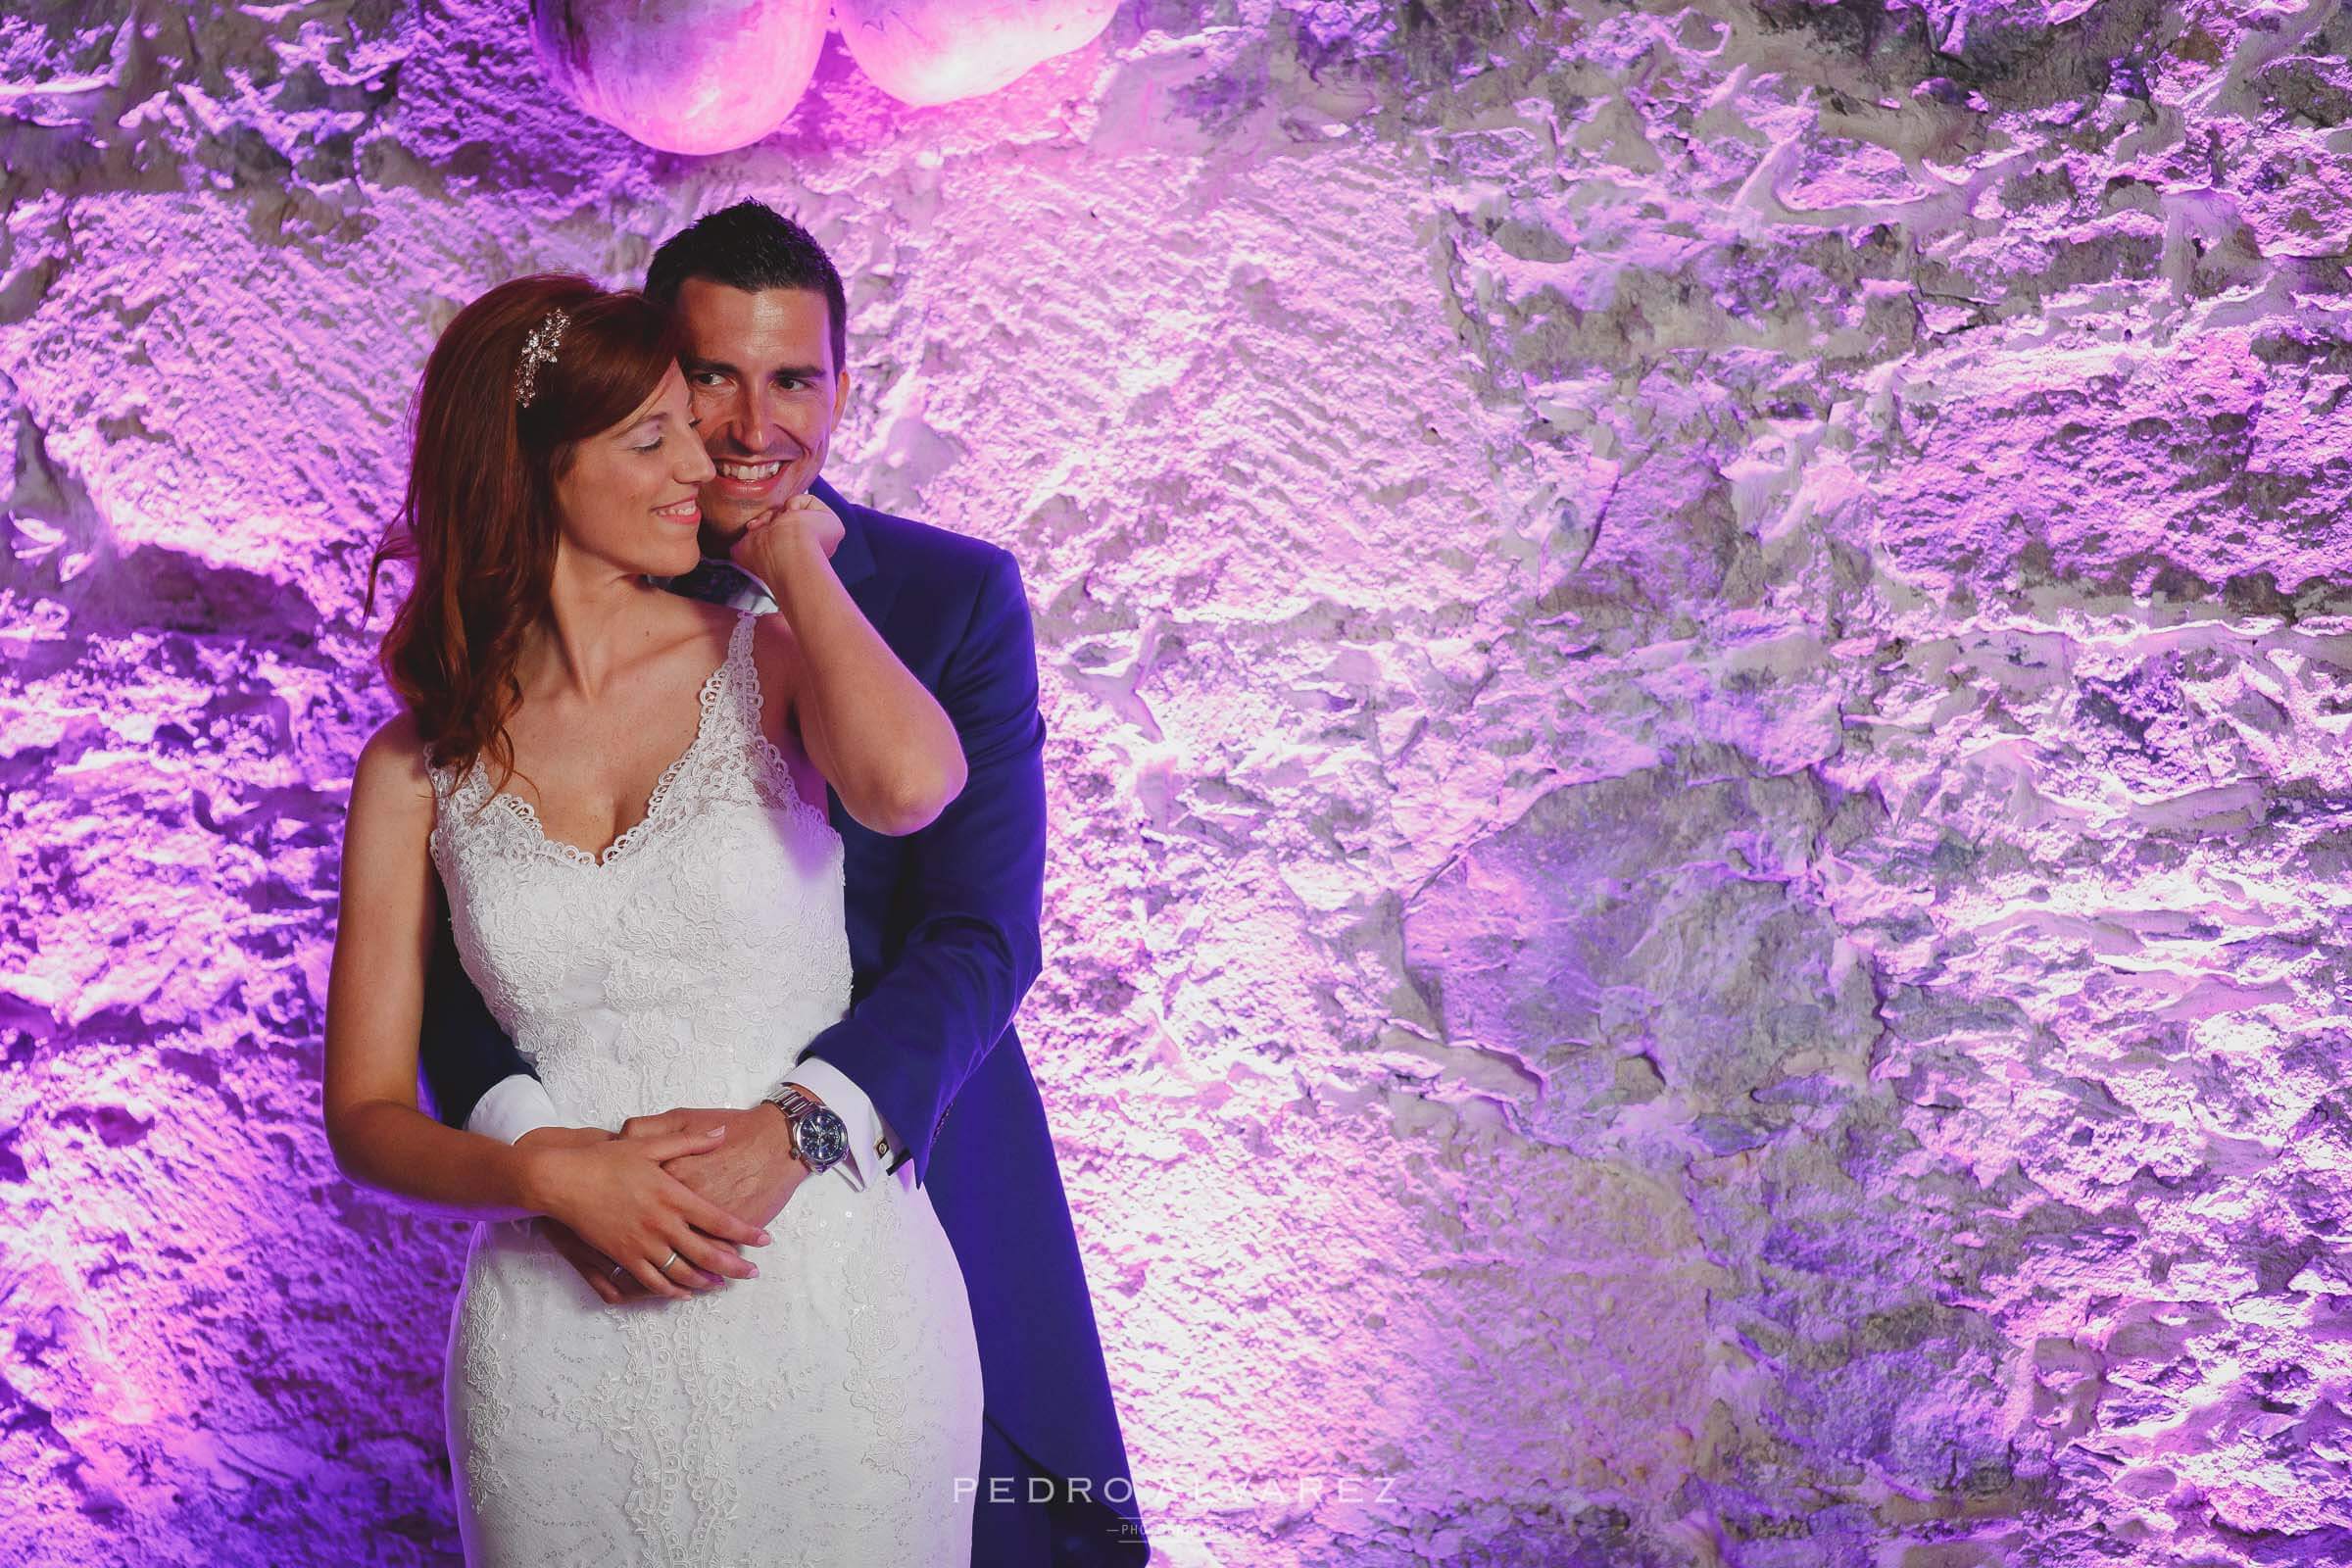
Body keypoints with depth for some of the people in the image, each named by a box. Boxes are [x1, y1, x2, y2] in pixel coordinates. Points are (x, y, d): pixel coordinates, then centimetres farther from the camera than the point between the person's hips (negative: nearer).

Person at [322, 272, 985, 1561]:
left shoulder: (770, 661, -2)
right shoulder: (418, 768, 1)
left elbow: (908, 783, -27)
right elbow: (365, 1116, 4)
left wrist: (792, 558, -11)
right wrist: (544, 1173, -15)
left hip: (834, 1310, -1)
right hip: (564, 1347, 1)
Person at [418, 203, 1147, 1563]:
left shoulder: (958, 596, -5)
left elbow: (982, 935, -13)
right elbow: (466, 938, -7)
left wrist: (807, 1124, -29)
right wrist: (535, 1144, -27)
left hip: (911, 1183, 0)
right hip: (645, 1242, 0)